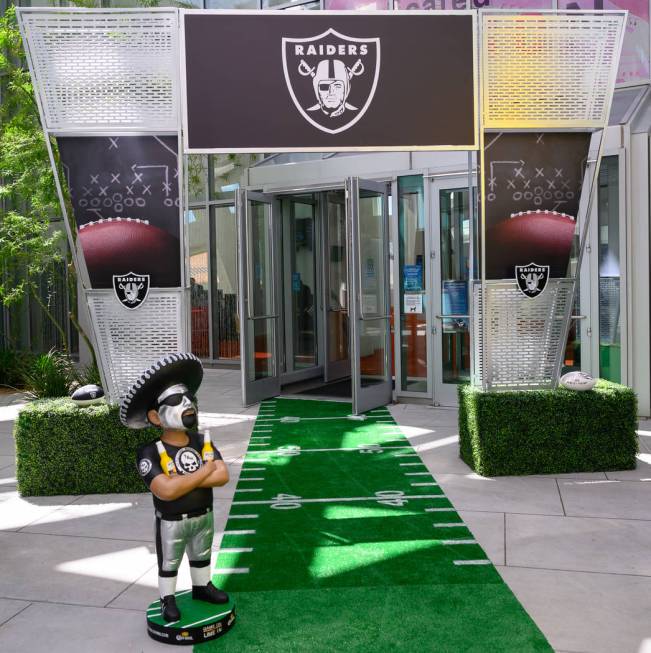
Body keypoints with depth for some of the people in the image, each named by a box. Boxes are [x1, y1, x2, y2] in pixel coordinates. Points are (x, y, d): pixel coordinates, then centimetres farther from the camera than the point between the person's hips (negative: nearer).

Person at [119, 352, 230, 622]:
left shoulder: (203, 442, -9)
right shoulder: (150, 452, -23)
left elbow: (222, 476, -20)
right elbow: (166, 491, -35)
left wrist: (182, 481, -27)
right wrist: (203, 471, -26)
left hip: (204, 516, 5)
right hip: (171, 522, -4)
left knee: (201, 556, 25)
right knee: (168, 564, 17)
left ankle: (202, 587, 47)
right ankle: (167, 600, 37)